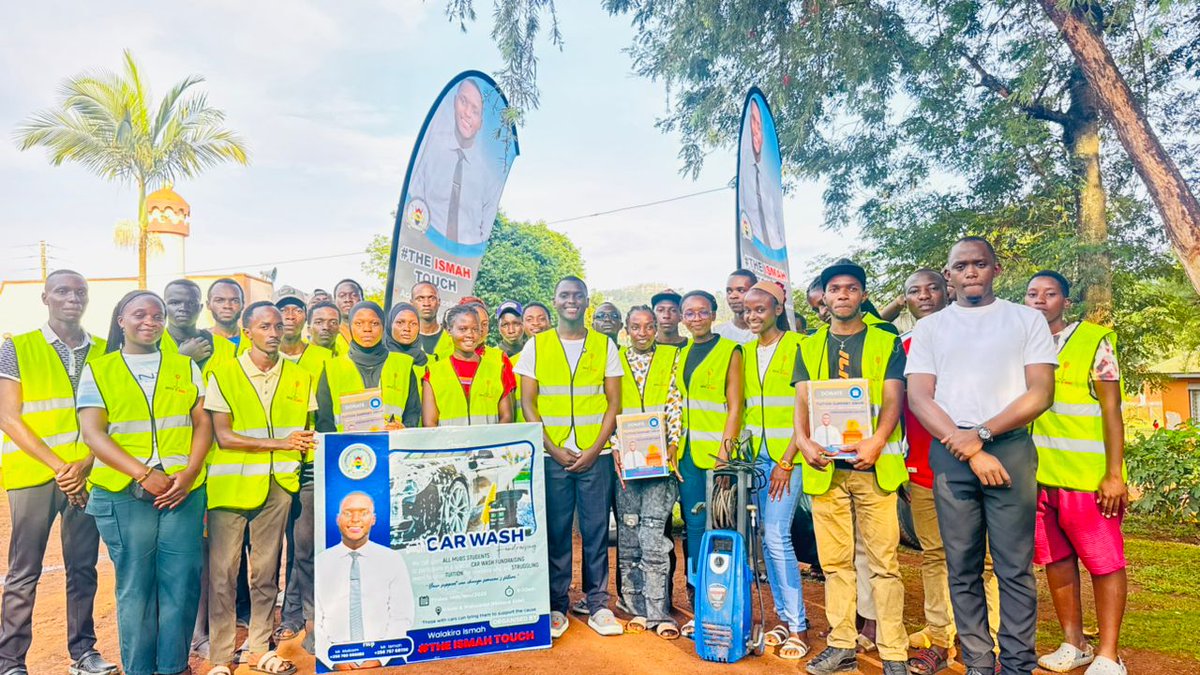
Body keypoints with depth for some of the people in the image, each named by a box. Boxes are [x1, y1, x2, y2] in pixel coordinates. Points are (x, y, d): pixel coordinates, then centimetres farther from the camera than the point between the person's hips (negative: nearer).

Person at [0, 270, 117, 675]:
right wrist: (57, 466, -12)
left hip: (88, 474, 3)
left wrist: (86, 463, -9)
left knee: (83, 567, 10)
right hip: (34, 474, -2)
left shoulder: (102, 352, 7)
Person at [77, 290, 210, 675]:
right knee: (135, 583, 5)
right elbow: (93, 433, -2)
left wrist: (189, 473, -8)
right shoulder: (98, 371, 7)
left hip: (184, 490, 2)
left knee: (182, 580, 2)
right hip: (123, 492, -1)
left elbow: (203, 423, 8)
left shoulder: (186, 368, 12)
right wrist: (144, 474, -13)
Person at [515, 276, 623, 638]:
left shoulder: (605, 345, 6)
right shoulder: (536, 345, 5)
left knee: (596, 531, 5)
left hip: (595, 455, 0)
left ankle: (598, 605, 17)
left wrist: (595, 449, -7)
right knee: (555, 532, 6)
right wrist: (553, 449, -8)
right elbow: (528, 402, 2)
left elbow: (614, 402, 4)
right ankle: (557, 606, 19)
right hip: (551, 455, 0)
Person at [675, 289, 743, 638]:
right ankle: (699, 608, 18)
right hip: (687, 450, 5)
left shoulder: (730, 350, -1)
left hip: (717, 449, -5)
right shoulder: (680, 353, 14)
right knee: (694, 526, 8)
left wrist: (725, 448, -14)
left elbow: (735, 405, -6)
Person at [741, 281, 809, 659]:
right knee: (768, 538, 8)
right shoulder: (746, 351, 11)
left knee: (777, 536, -10)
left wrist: (787, 460, -13)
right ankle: (785, 618, 19)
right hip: (756, 453, 6)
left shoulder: (797, 346, -6)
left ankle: (799, 627, 3)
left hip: (787, 453, -6)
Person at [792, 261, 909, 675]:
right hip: (825, 466, 2)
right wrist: (803, 441, -13)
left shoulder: (886, 343, 7)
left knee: (883, 561, -1)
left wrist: (876, 442, -19)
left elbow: (892, 400, -2)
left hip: (873, 464, -2)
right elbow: (802, 402, 6)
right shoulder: (809, 347, 14)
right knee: (835, 561, 8)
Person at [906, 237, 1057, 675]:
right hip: (950, 455, 1)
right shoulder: (929, 328, 12)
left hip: (1010, 449, -1)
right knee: (963, 569, 4)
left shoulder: (1027, 319, 9)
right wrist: (968, 450, -7)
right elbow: (919, 398, 3)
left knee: (1015, 568, -1)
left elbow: (1040, 393, 0)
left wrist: (981, 434, -10)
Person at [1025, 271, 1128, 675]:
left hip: (1086, 474, -4)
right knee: (1056, 559, 12)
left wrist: (1114, 474, -11)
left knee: (1104, 562, 3)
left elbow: (1111, 411, -6)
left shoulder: (1094, 341, -3)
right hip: (1036, 473, 5)